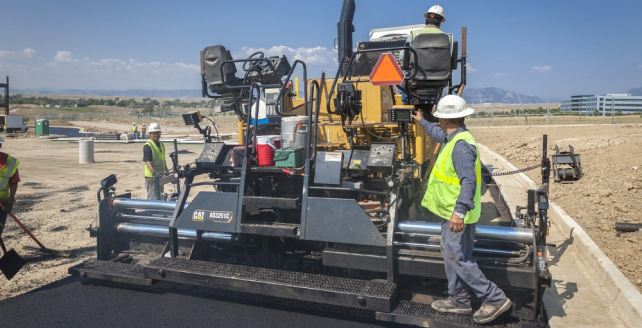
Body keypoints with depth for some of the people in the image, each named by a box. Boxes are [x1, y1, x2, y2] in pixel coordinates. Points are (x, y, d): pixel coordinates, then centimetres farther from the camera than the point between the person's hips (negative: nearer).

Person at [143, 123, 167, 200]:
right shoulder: (147, 146, -13)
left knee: (160, 196, 17)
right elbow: (147, 161, -23)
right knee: (154, 198, -9)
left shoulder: (161, 144, 14)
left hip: (161, 175, 9)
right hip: (151, 176, -9)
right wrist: (153, 171, -38)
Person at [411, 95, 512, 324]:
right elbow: (438, 134, 35)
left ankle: (495, 299, 6)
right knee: (450, 254, 17)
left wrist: (460, 210, -37)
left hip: (457, 214, -10)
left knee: (457, 256, -4)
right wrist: (421, 121, 48)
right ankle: (459, 300, 28)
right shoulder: (453, 138, 10)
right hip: (451, 211, 10)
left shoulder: (461, 145, -22)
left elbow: (469, 180, -30)